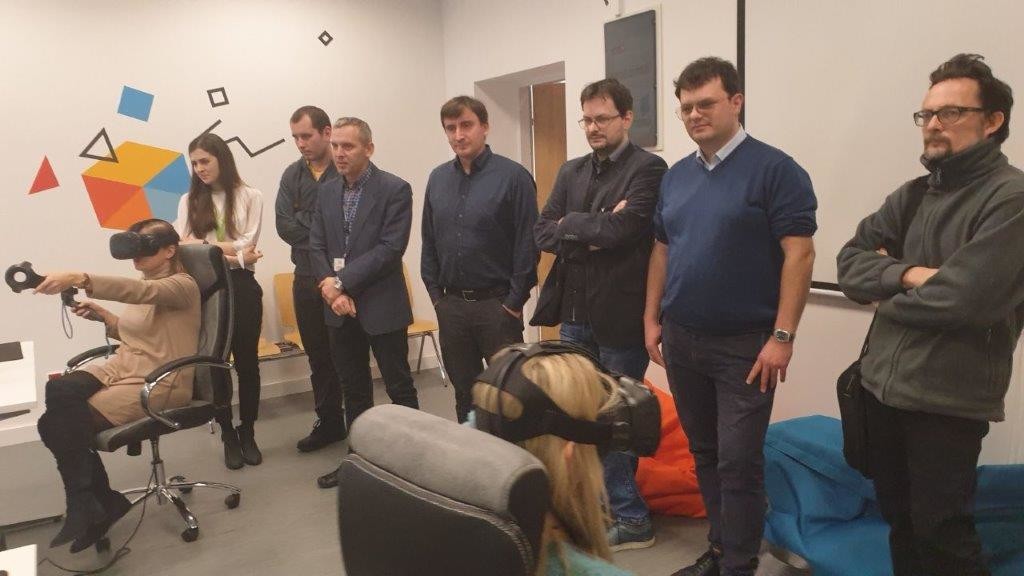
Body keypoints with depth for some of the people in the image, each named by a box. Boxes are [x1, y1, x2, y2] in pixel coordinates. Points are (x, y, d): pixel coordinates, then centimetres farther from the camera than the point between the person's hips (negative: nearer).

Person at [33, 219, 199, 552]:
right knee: (54, 393, -21)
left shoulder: (182, 285, -11)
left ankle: (93, 505, 2)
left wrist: (79, 279, -46)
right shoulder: (144, 284, 18)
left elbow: (139, 291, -32)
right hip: (122, 366, 8)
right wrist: (102, 315, 6)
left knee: (62, 426, -20)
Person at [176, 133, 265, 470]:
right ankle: (228, 435, 21)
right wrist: (230, 252, -14)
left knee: (246, 361, 7)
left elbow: (247, 245, -9)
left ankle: (248, 433, 21)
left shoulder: (250, 197, 1)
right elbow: (182, 247, -4)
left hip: (241, 287, -2)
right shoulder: (190, 201, 8)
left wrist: (204, 245, -10)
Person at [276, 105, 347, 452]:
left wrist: (306, 224, -13)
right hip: (306, 280, 6)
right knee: (318, 357, 14)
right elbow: (284, 226, -2)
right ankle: (329, 423, 27)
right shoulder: (292, 176, 8)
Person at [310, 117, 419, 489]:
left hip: (381, 306, -5)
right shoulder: (327, 192, 9)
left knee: (399, 387, 4)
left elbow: (391, 248, -17)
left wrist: (341, 281, -18)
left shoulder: (395, 189, -9)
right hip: (340, 307, 6)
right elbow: (317, 246, 7)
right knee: (353, 389, 15)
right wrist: (330, 288, -10)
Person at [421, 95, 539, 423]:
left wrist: (515, 301, -11)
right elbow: (429, 241, 13)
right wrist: (436, 293, 7)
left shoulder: (513, 177, -8)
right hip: (451, 305, 5)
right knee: (463, 389, 15)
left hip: (497, 304, -5)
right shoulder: (438, 178, 8)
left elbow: (527, 244, -10)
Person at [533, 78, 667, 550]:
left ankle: (632, 520, 23)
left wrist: (571, 224, -7)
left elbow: (621, 230, -22)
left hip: (620, 315, -7)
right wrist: (596, 232, -13)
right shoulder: (571, 171, 12)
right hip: (575, 313, 7)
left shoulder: (648, 169, -9)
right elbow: (542, 233, 2)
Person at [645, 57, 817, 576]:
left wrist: (782, 336, -17)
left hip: (744, 343, -6)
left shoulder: (773, 169, -9)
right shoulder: (676, 175, 10)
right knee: (704, 454, 16)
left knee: (738, 461, -1)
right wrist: (652, 318, 12)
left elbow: (799, 253, -13)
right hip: (681, 339, 6)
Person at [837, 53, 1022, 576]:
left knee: (940, 532, 6)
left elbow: (966, 298, -23)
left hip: (948, 400, -6)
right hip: (881, 387, 7)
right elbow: (850, 264, 2)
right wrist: (908, 273, -16)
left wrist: (888, 291, -6)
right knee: (898, 519, 19)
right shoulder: (912, 196, 10)